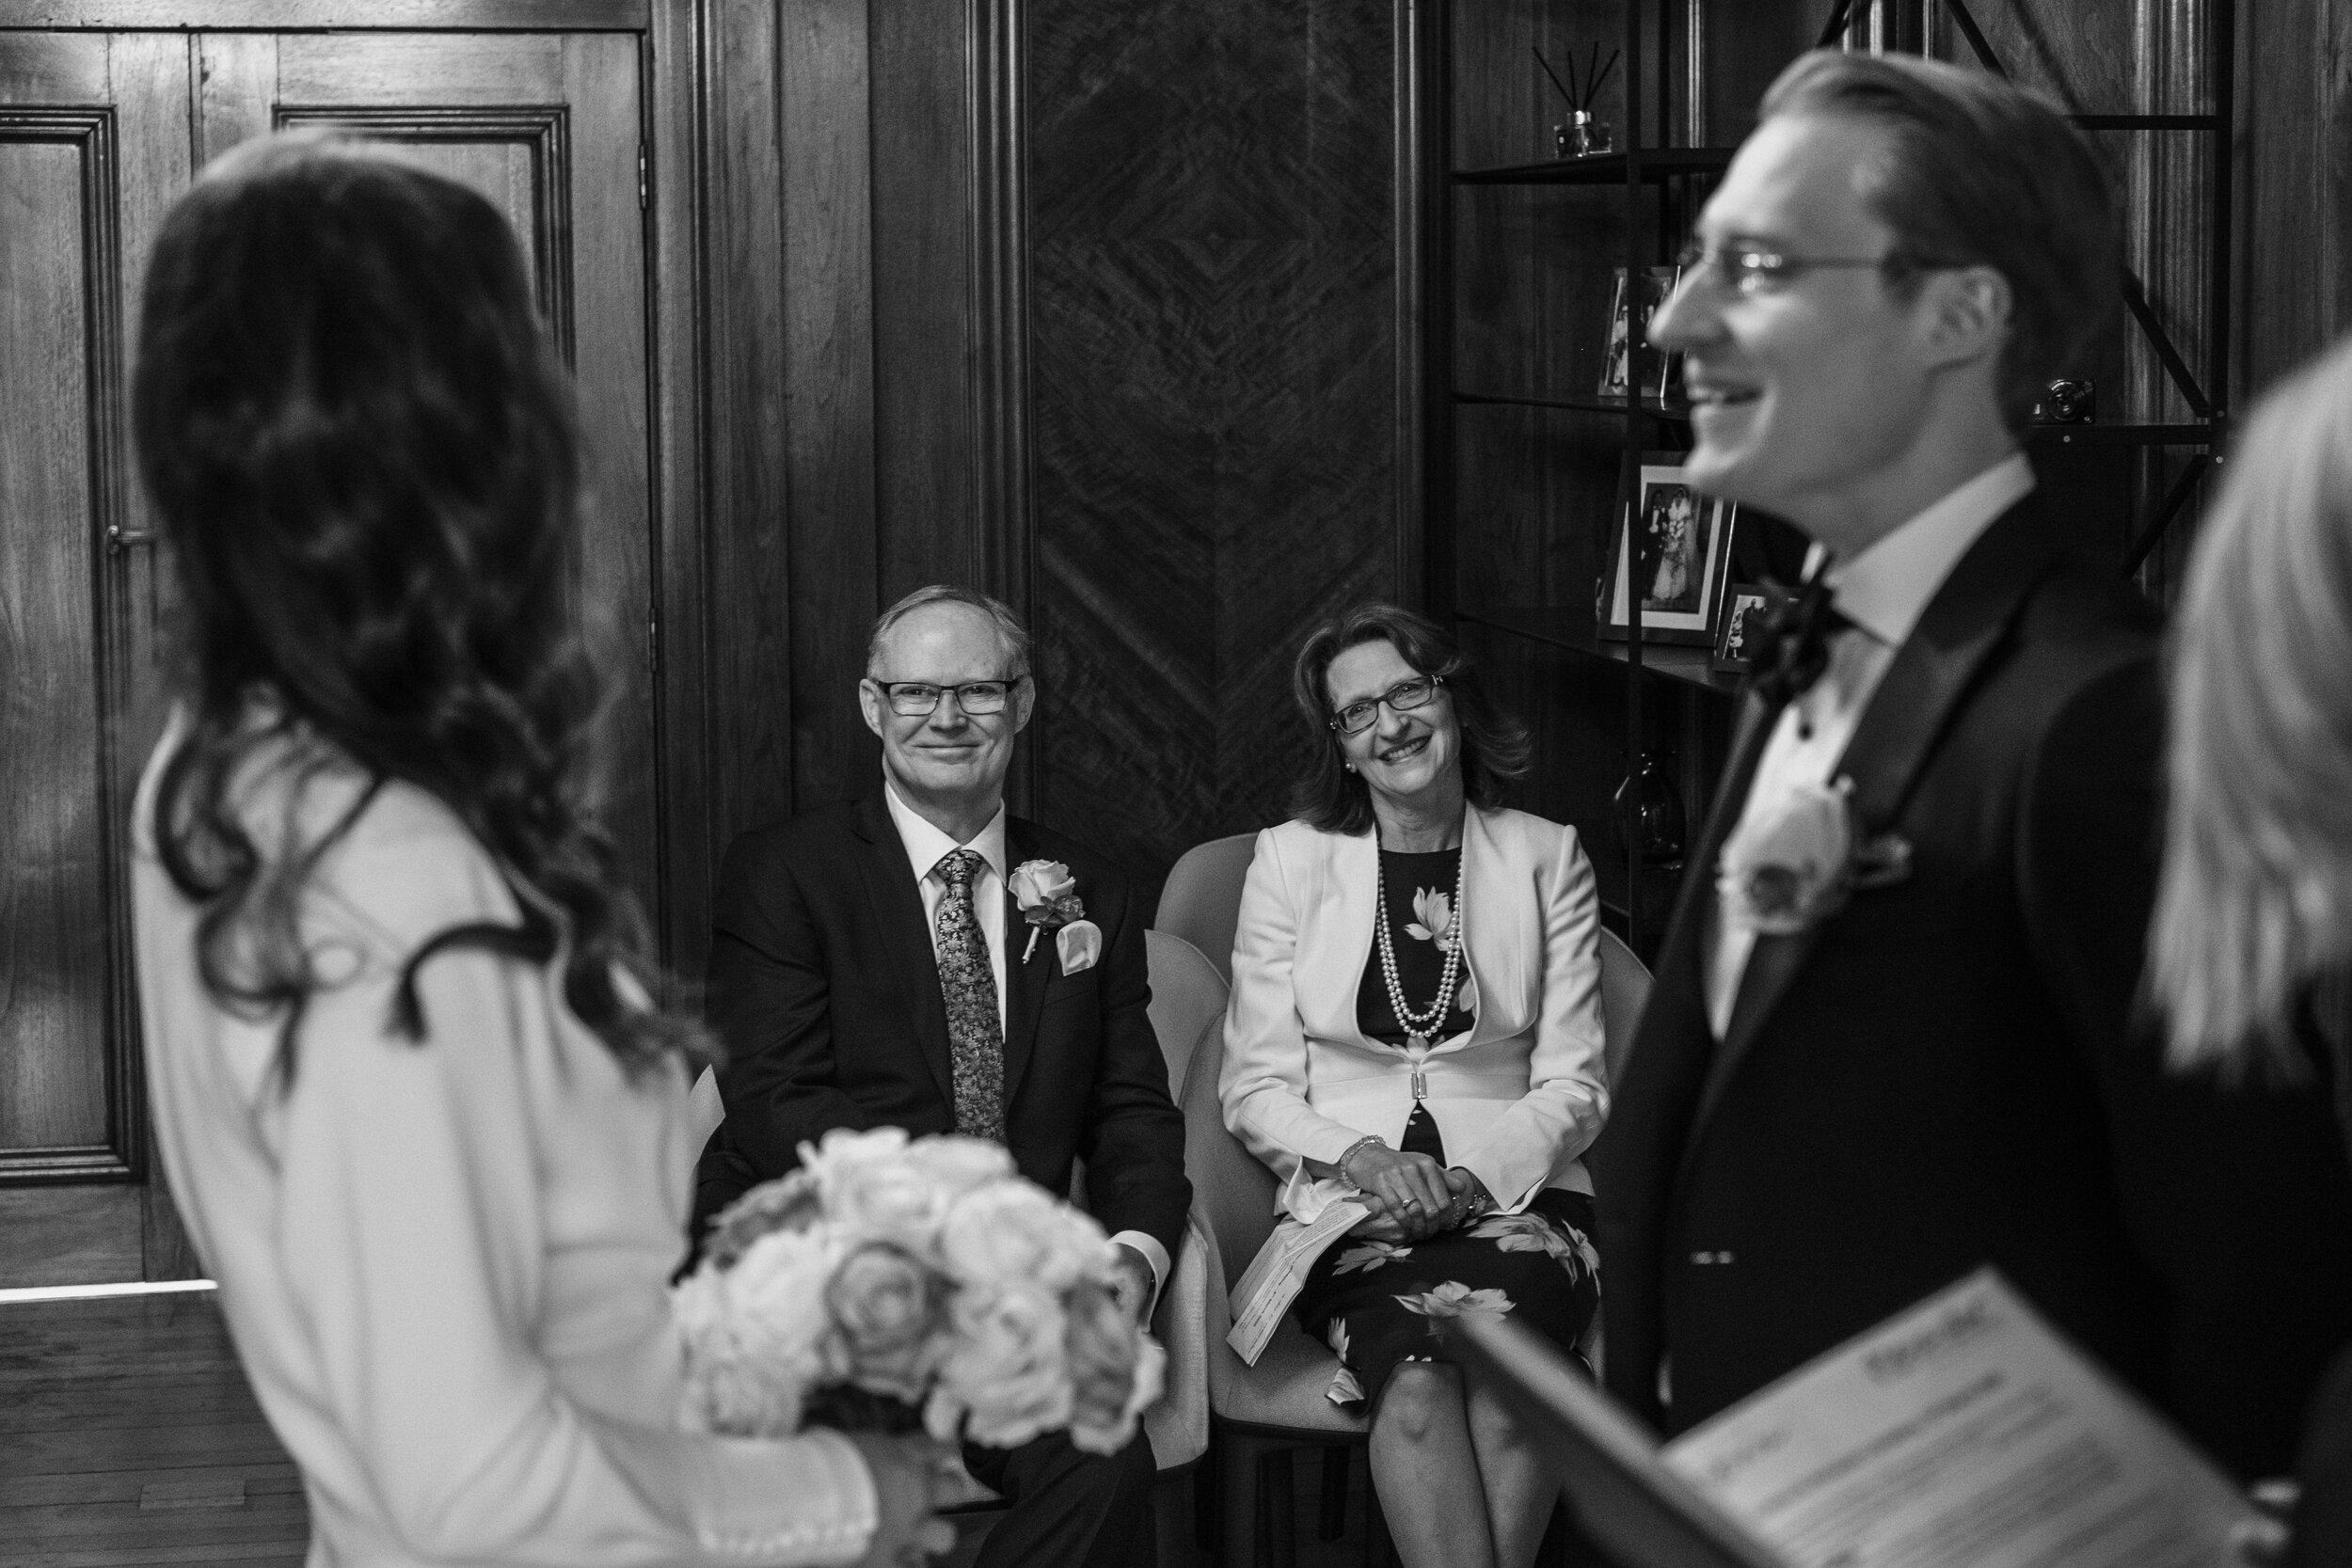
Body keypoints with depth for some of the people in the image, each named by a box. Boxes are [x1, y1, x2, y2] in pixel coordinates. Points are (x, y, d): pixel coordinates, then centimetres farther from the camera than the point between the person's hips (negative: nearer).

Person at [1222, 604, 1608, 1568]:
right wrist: (1362, 1157, -13)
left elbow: (1573, 1086, 7)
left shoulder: (1547, 858, 11)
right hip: (1349, 1201, 0)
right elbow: (1255, 1089, 6)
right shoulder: (1290, 858, 10)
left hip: (1514, 1191, 0)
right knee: (1419, 1375, -33)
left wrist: (1473, 1176, -12)